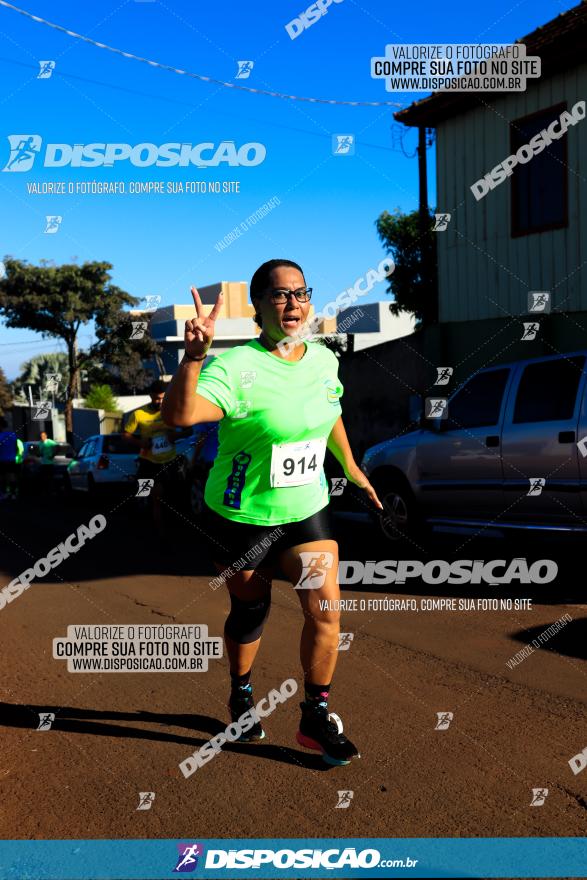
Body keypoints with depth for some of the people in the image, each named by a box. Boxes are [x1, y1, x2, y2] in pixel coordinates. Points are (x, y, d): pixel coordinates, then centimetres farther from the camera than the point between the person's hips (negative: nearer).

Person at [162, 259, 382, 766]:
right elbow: (178, 415, -40)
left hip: (307, 510, 4)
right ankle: (241, 697, 42)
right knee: (250, 613, 13)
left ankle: (316, 718, 15)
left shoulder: (323, 359, -2)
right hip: (241, 516, -4)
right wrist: (194, 356, -55)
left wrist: (350, 468, 27)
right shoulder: (236, 367, -22)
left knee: (325, 609, -5)